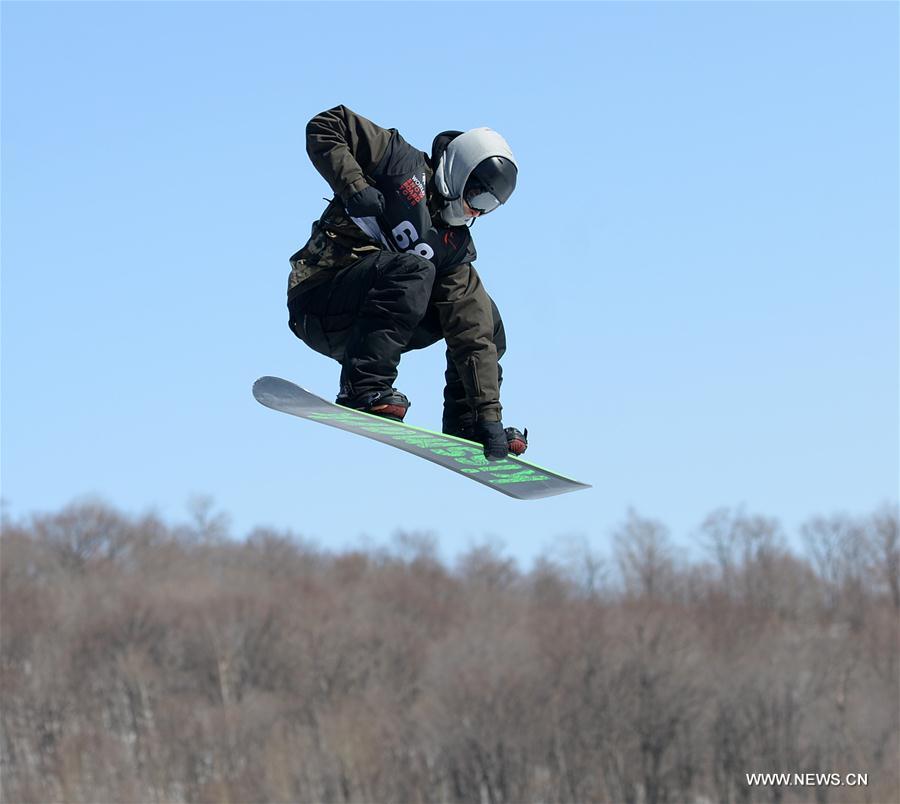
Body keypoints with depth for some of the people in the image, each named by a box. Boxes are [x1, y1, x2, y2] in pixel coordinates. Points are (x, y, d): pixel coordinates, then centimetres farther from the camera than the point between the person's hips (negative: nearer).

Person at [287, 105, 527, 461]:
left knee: (482, 315, 9)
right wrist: (354, 186, -19)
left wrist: (489, 414, -7)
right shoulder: (402, 163, -5)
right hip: (320, 303, -7)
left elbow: (472, 334, 0)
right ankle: (363, 391, -34)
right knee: (412, 269, -32)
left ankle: (466, 427, 10)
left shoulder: (456, 247, 6)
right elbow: (324, 127, -5)